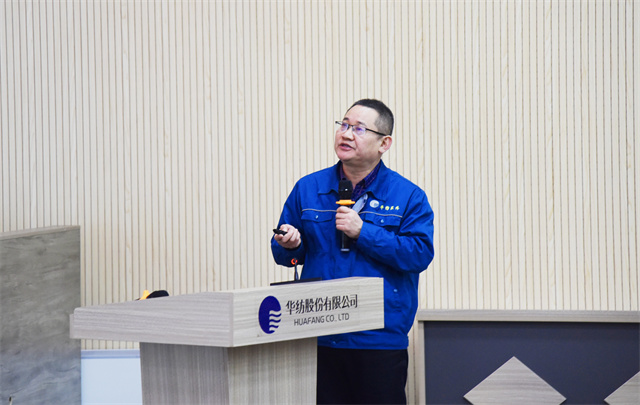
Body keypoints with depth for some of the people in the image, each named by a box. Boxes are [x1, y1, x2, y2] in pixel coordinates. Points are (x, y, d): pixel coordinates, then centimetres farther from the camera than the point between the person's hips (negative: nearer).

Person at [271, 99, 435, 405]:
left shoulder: (408, 196, 2)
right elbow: (283, 253, 15)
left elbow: (420, 254, -11)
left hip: (381, 342, -2)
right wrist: (289, 246, -10)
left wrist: (362, 232, -16)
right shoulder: (307, 189, 10)